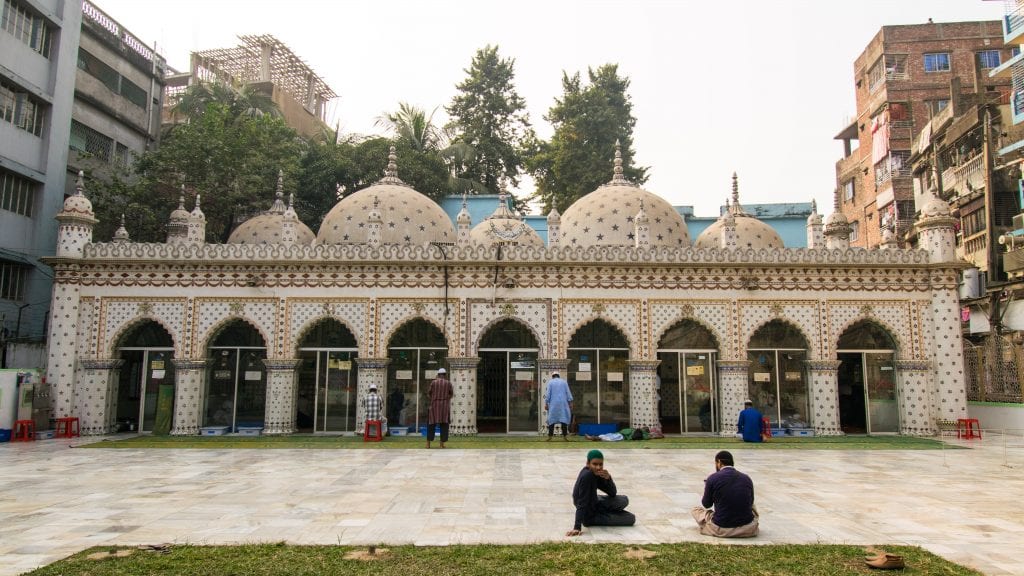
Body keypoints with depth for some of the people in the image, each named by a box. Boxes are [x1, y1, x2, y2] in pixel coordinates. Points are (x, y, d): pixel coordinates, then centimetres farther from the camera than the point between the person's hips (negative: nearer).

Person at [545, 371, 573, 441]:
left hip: (553, 404, -1)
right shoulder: (564, 381, 9)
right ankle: (565, 436, -6)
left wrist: (546, 403, 1)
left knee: (552, 419, 3)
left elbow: (548, 393, -1)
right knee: (564, 418, 1)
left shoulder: (550, 382, 5)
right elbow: (568, 393, 5)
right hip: (563, 403, 1)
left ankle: (550, 436, 1)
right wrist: (570, 403, 7)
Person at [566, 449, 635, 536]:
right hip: (589, 516, -8)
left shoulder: (596, 474, -5)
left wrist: (608, 478, -21)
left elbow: (613, 493, -3)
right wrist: (577, 527, -37)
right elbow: (581, 503, -33)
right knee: (631, 518, -3)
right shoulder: (586, 476, -29)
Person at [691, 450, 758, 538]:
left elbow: (707, 505, 5)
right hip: (748, 530, 3)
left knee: (696, 510, 22)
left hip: (721, 530, -3)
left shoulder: (713, 478, -9)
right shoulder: (747, 479, 1)